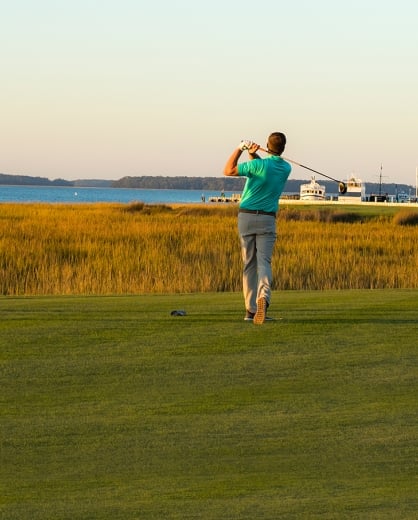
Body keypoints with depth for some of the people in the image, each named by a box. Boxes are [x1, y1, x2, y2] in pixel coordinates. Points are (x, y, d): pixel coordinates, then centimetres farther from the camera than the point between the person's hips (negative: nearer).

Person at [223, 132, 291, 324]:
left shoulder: (258, 165, -12)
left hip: (246, 216, -1)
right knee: (264, 261, -8)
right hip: (267, 219, 1)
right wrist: (254, 155, -1)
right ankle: (263, 296, -37)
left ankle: (250, 310, 8)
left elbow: (228, 171, -3)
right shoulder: (286, 168, 3)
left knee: (249, 264, 8)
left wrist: (240, 149, 1)